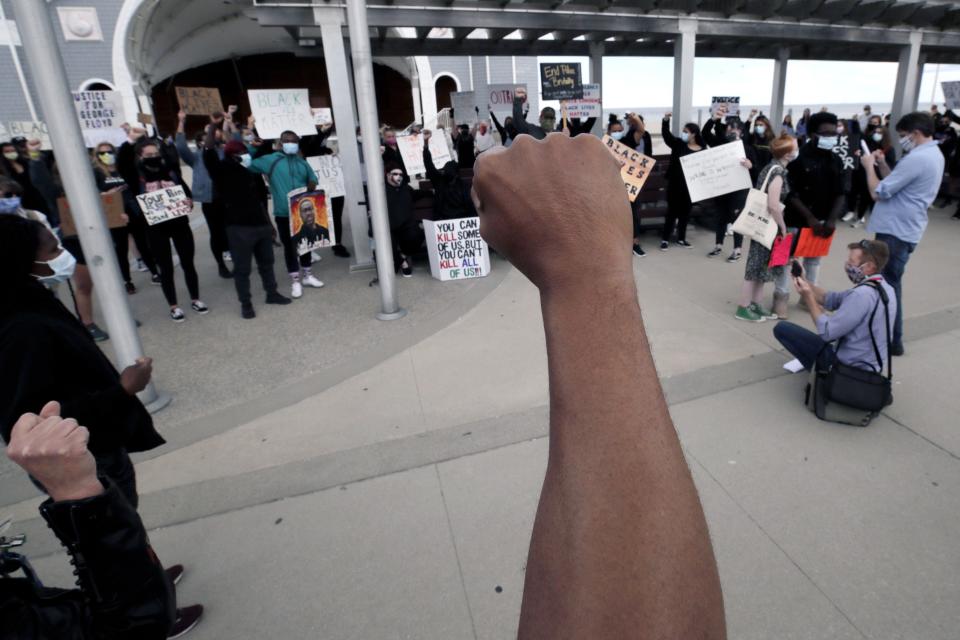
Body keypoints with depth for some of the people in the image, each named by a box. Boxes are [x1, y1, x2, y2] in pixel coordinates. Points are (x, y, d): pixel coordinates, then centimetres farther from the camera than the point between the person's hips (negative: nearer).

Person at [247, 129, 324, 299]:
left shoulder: (302, 162, 12)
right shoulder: (271, 160, -1)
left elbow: (313, 178, 14)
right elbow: (247, 165, 2)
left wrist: (312, 184, -6)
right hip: (283, 213, -4)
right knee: (289, 246, 4)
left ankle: (307, 275, 30)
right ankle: (295, 281, 14)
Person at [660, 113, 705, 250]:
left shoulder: (703, 150, 1)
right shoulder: (678, 144, 0)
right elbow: (666, 134, -11)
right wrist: (666, 120, -25)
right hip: (675, 183, -2)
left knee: (685, 211, 11)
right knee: (672, 210, 0)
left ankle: (681, 239, 23)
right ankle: (665, 239, 8)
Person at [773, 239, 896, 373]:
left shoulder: (862, 294, -27)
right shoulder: (883, 287, 4)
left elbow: (827, 332, -24)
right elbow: (832, 300, 8)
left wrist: (808, 296, -18)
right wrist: (804, 280, -3)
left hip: (850, 366, -10)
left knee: (781, 328, -6)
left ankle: (823, 371, 6)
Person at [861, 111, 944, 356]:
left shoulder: (916, 159, -20)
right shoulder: (933, 154, 14)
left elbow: (879, 192, -20)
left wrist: (869, 166, -6)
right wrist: (882, 165, 7)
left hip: (896, 231, -11)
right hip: (904, 229, 11)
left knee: (888, 285, -4)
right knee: (888, 282, 17)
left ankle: (892, 340, 4)